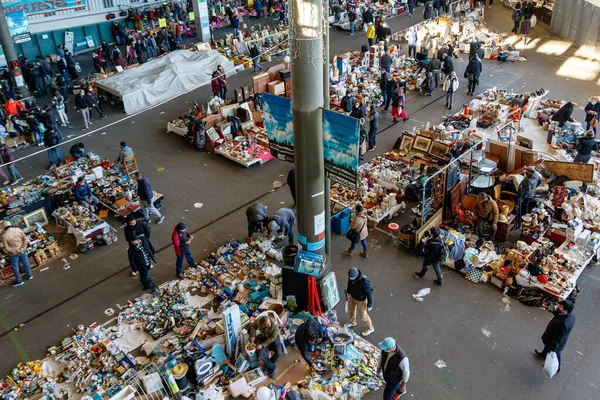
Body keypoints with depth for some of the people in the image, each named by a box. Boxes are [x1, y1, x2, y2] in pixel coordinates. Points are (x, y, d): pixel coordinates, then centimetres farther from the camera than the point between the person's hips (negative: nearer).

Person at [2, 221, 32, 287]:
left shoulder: (4, 236, -20)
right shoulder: (18, 230, -12)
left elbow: (7, 248, -19)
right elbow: (26, 240, -9)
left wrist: (16, 251, -9)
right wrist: (22, 249, -8)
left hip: (13, 253, -4)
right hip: (22, 251, 4)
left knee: (15, 267, 14)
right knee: (25, 263, 22)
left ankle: (19, 281, 25)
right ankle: (28, 275, 40)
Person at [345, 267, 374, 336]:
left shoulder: (364, 281, -41)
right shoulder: (351, 276, -22)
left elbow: (369, 293, -27)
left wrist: (369, 305, -17)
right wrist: (348, 293, 17)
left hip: (361, 300, -6)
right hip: (352, 297, 6)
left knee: (363, 315, 15)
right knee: (351, 310, 29)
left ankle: (370, 328, 42)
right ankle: (352, 322, 60)